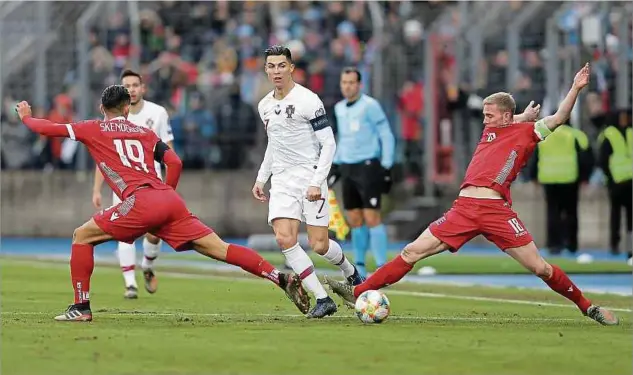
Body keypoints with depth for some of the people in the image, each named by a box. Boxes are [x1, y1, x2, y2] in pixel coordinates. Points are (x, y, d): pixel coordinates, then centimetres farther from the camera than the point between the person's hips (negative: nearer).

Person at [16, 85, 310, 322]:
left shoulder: (94, 130, 15)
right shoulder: (146, 133, 26)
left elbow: (47, 128, 17)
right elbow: (175, 163, 17)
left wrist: (26, 117, 38)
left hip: (141, 201, -5)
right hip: (169, 200, 5)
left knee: (82, 236, 10)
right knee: (219, 249, 1)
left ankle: (81, 307, 5)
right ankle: (283, 279, -10)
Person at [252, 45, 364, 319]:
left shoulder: (308, 100, -11)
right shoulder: (265, 106, 10)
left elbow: (328, 144, -11)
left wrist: (316, 183, -18)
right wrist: (261, 178, 20)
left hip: (309, 176, -5)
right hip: (282, 181, 5)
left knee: (319, 245, -6)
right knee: (284, 239, -15)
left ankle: (350, 272, 29)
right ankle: (322, 299, -9)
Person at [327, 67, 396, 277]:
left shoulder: (370, 106, -8)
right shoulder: (339, 108, 12)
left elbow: (387, 136, -7)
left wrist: (386, 167, -12)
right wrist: (335, 165, 20)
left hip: (368, 166, -6)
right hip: (347, 168, 6)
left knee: (371, 217, -11)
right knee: (354, 220, 5)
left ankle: (382, 267, -10)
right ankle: (359, 266, 12)